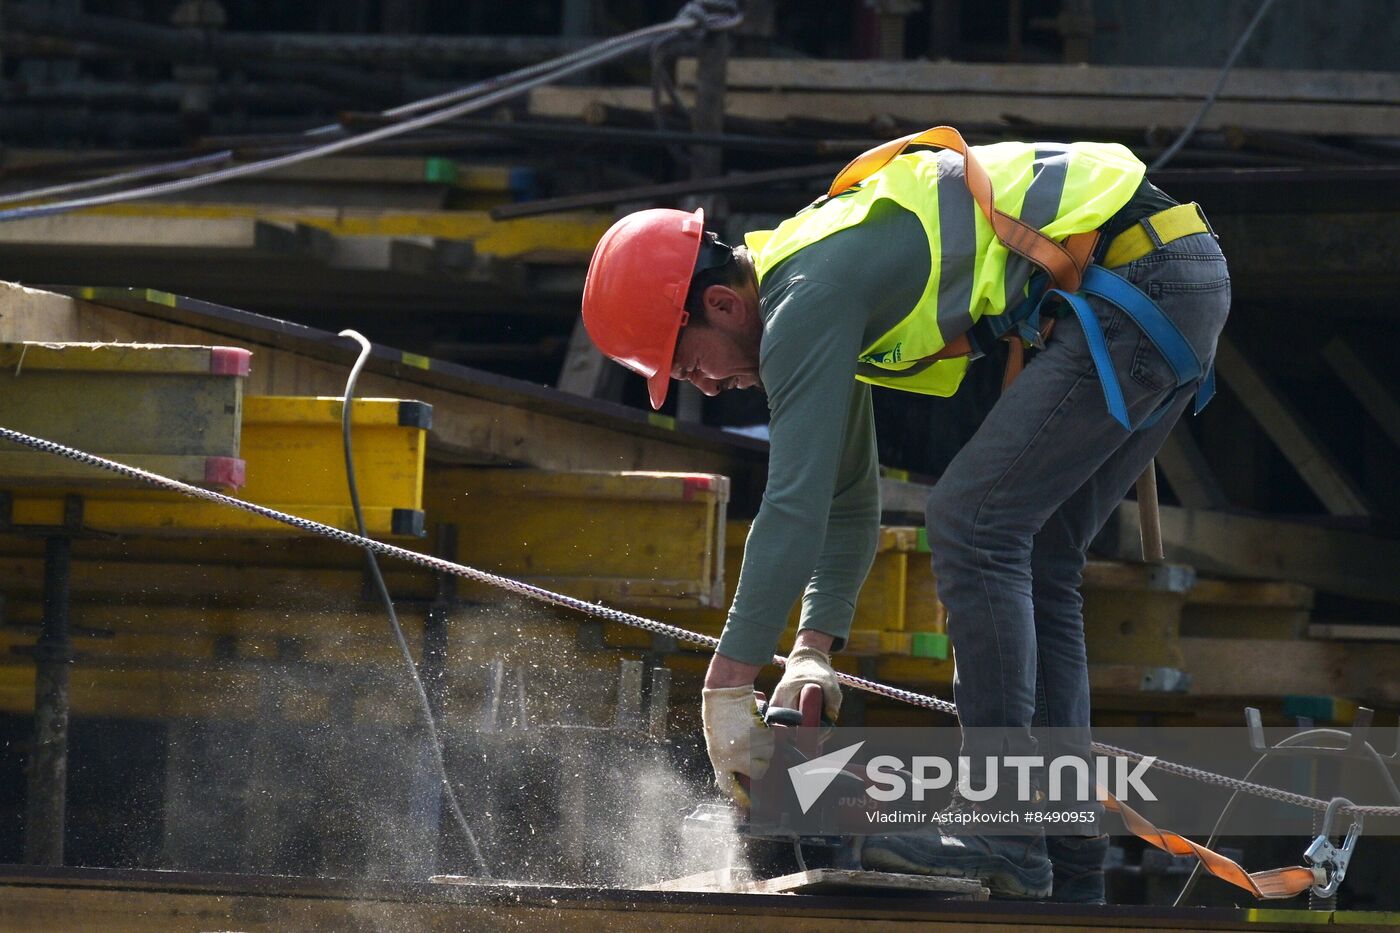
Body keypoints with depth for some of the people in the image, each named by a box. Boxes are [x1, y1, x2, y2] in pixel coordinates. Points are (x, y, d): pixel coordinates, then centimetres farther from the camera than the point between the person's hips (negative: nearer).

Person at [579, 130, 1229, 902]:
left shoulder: (807, 296, -14)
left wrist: (727, 689, -16)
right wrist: (814, 650, 16)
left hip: (1132, 279, -10)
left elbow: (795, 508, -19)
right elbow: (848, 504, 26)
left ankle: (1002, 827, -15)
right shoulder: (809, 295, 17)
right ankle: (1069, 861, 8)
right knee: (1033, 563, 11)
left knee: (972, 523, -13)